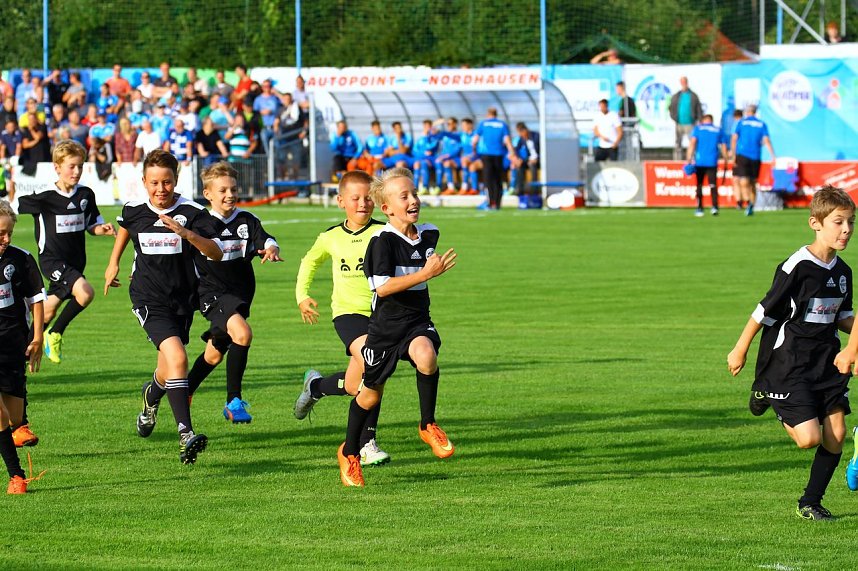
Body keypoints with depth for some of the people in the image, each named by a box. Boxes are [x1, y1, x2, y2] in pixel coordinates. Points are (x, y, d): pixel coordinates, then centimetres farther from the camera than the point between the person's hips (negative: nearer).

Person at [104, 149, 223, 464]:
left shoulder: (192, 212, -10)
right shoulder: (134, 211, -2)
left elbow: (217, 253, -18)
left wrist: (187, 233, -32)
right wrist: (114, 263, 31)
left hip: (183, 297, 2)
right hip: (149, 298, -2)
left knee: (168, 372, 16)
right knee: (177, 358, -24)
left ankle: (151, 397, 55)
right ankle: (186, 434, -30)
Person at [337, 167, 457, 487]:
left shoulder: (428, 235, 3)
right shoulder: (383, 241, -17)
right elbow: (383, 287, -27)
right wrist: (426, 273, -30)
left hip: (418, 320, 3)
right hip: (386, 325, -3)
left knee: (426, 355, -31)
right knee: (372, 392, 9)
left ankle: (428, 426, -12)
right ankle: (350, 453, 33)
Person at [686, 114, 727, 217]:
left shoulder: (698, 128, 7)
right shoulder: (718, 130, 12)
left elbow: (692, 142, -5)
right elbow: (724, 147, 11)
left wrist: (689, 158, -8)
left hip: (699, 161, -1)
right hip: (713, 162, 1)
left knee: (699, 184, 10)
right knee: (713, 184, -1)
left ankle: (700, 208, 9)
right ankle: (714, 206, -18)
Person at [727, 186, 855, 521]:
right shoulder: (797, 268, -16)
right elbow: (766, 310, -9)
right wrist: (740, 350, -2)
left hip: (826, 361, 7)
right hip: (789, 364, -7)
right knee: (809, 437, -14)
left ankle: (810, 503, 14)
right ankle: (767, 394, 15)